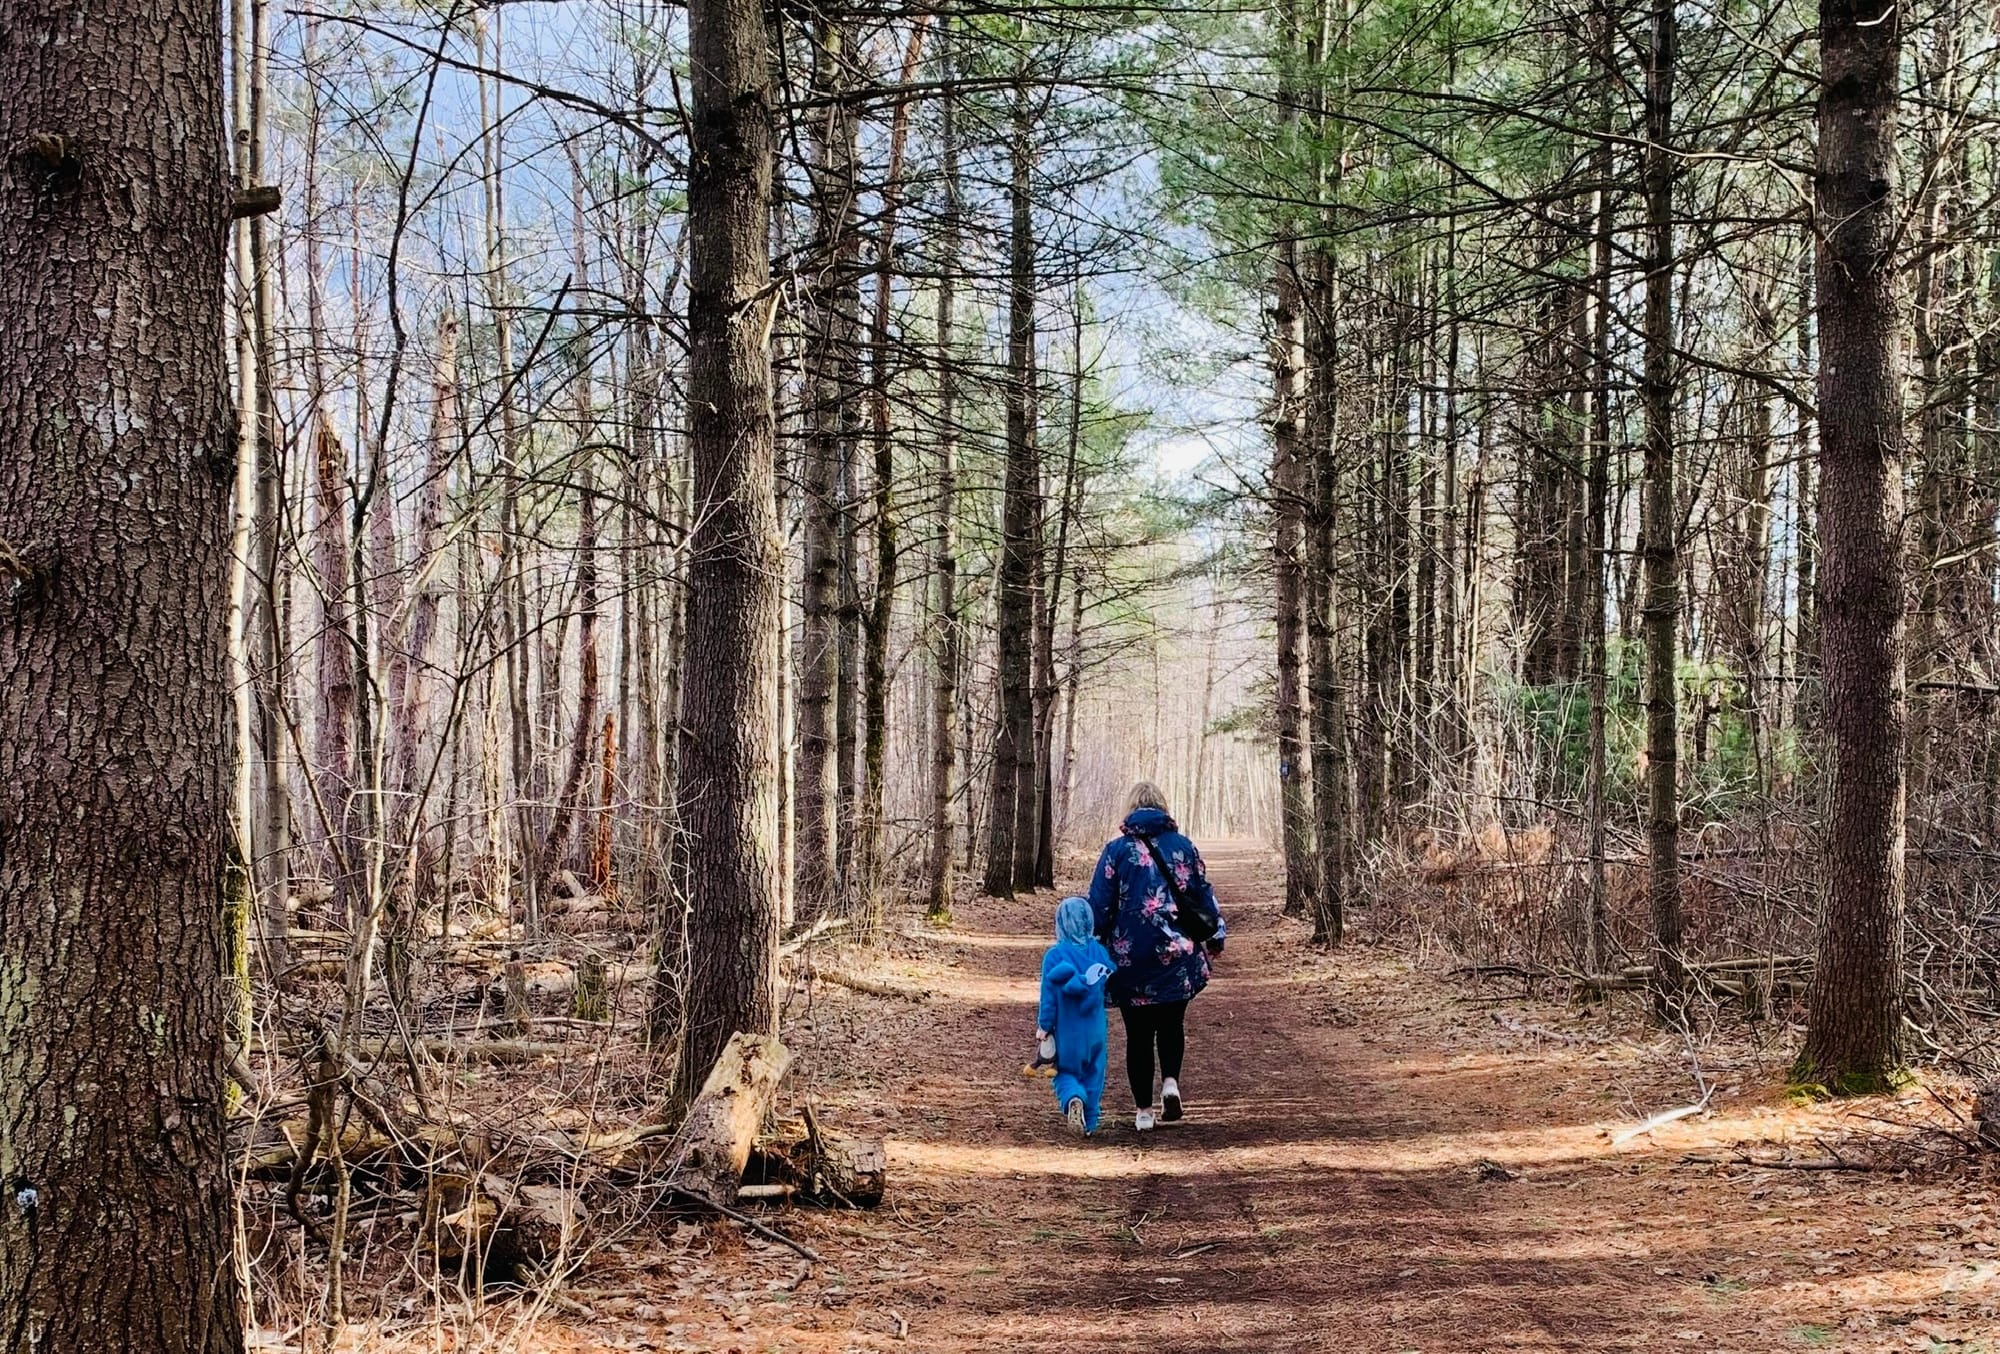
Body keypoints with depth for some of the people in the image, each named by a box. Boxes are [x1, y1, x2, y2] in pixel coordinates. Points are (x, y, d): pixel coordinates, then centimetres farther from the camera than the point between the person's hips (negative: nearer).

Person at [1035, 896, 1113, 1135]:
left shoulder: (1054, 955, -12)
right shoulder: (1100, 952, -4)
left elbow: (1048, 995, -10)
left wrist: (1042, 1028, -3)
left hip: (1066, 1031, -2)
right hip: (1094, 1030, 2)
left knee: (1066, 1073, 10)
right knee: (1093, 1074, 17)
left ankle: (1072, 1098, -22)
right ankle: (1089, 1123, 17)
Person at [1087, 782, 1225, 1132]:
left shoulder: (1117, 849, -4)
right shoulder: (1184, 847, 2)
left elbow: (1099, 904, -5)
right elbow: (1204, 895, 9)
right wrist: (1216, 934, 22)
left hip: (1131, 957, -2)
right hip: (1177, 956, 2)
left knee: (1138, 1032, 7)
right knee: (1172, 1023, 19)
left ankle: (1144, 1110, 9)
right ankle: (1171, 1080, -4)